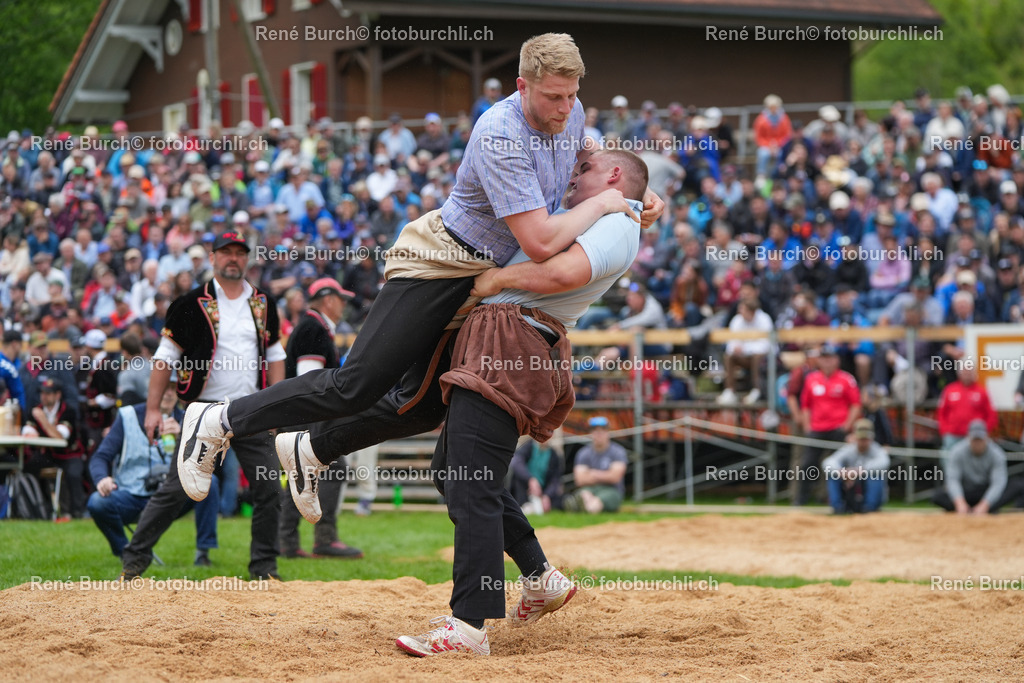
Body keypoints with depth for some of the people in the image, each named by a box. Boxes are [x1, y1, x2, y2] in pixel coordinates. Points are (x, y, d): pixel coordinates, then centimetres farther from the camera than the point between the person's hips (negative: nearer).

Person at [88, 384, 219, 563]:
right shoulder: (128, 416, 2)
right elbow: (100, 457, -2)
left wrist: (181, 437, -23)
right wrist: (102, 479, -25)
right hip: (131, 497, -1)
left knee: (209, 482, -24)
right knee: (97, 502, -31)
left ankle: (203, 553, -15)